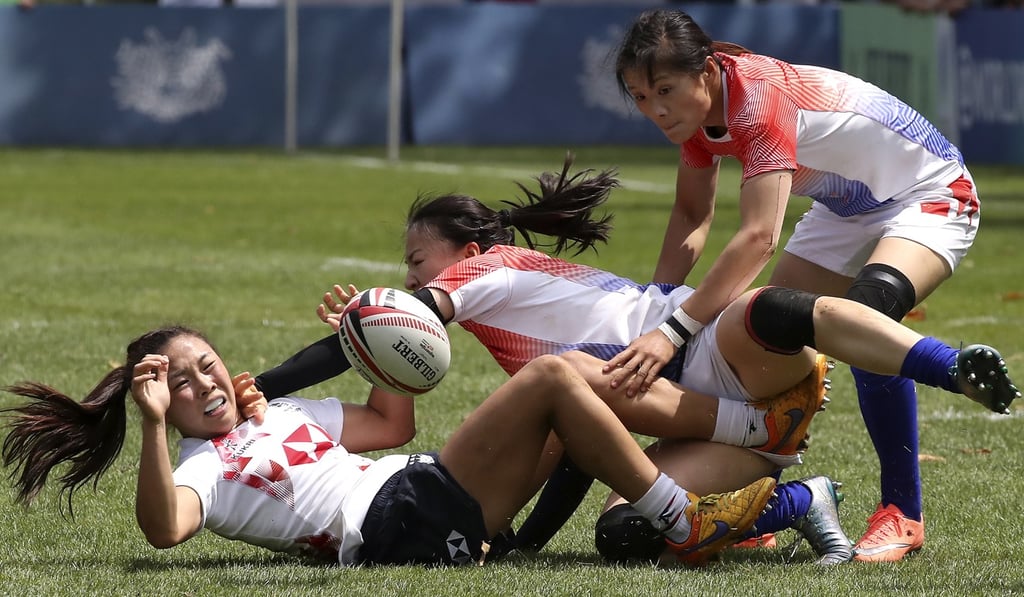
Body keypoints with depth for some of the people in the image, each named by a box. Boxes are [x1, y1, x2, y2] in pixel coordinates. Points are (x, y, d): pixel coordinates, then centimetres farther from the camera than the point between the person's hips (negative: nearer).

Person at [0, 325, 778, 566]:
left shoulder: (277, 414, 28)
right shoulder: (203, 470, 1)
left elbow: (392, 424, 33)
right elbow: (164, 528, -23)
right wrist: (156, 425, -32)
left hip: (426, 489, 9)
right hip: (403, 524, -9)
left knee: (574, 375, 3)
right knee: (551, 377, -16)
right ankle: (684, 523, -14)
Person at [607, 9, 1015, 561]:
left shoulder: (761, 98, -35)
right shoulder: (697, 106, -9)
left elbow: (758, 237, -46)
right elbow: (692, 215, 5)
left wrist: (674, 331, -52)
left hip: (931, 199, -9)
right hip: (846, 211, 9)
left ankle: (902, 515, -23)